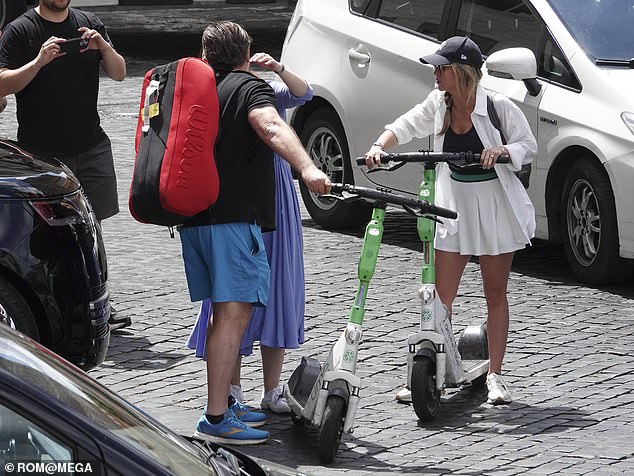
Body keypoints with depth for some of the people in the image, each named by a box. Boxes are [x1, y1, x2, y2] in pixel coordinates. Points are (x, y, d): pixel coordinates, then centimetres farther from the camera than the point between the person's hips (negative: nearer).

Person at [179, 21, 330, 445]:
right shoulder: (251, 87, -4)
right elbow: (272, 128, -25)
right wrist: (307, 168, -40)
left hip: (194, 215, 9)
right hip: (233, 215, -9)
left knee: (224, 311, 19)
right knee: (235, 312, -12)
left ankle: (224, 402, 27)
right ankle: (216, 418, -18)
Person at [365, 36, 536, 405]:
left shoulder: (498, 106, -15)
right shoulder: (439, 104, -2)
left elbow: (529, 145, -7)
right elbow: (404, 127, 5)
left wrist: (502, 150, -26)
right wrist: (380, 146, -14)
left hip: (496, 205, -4)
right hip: (454, 204, 4)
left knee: (496, 293, 6)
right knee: (441, 295, 0)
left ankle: (495, 376, 13)